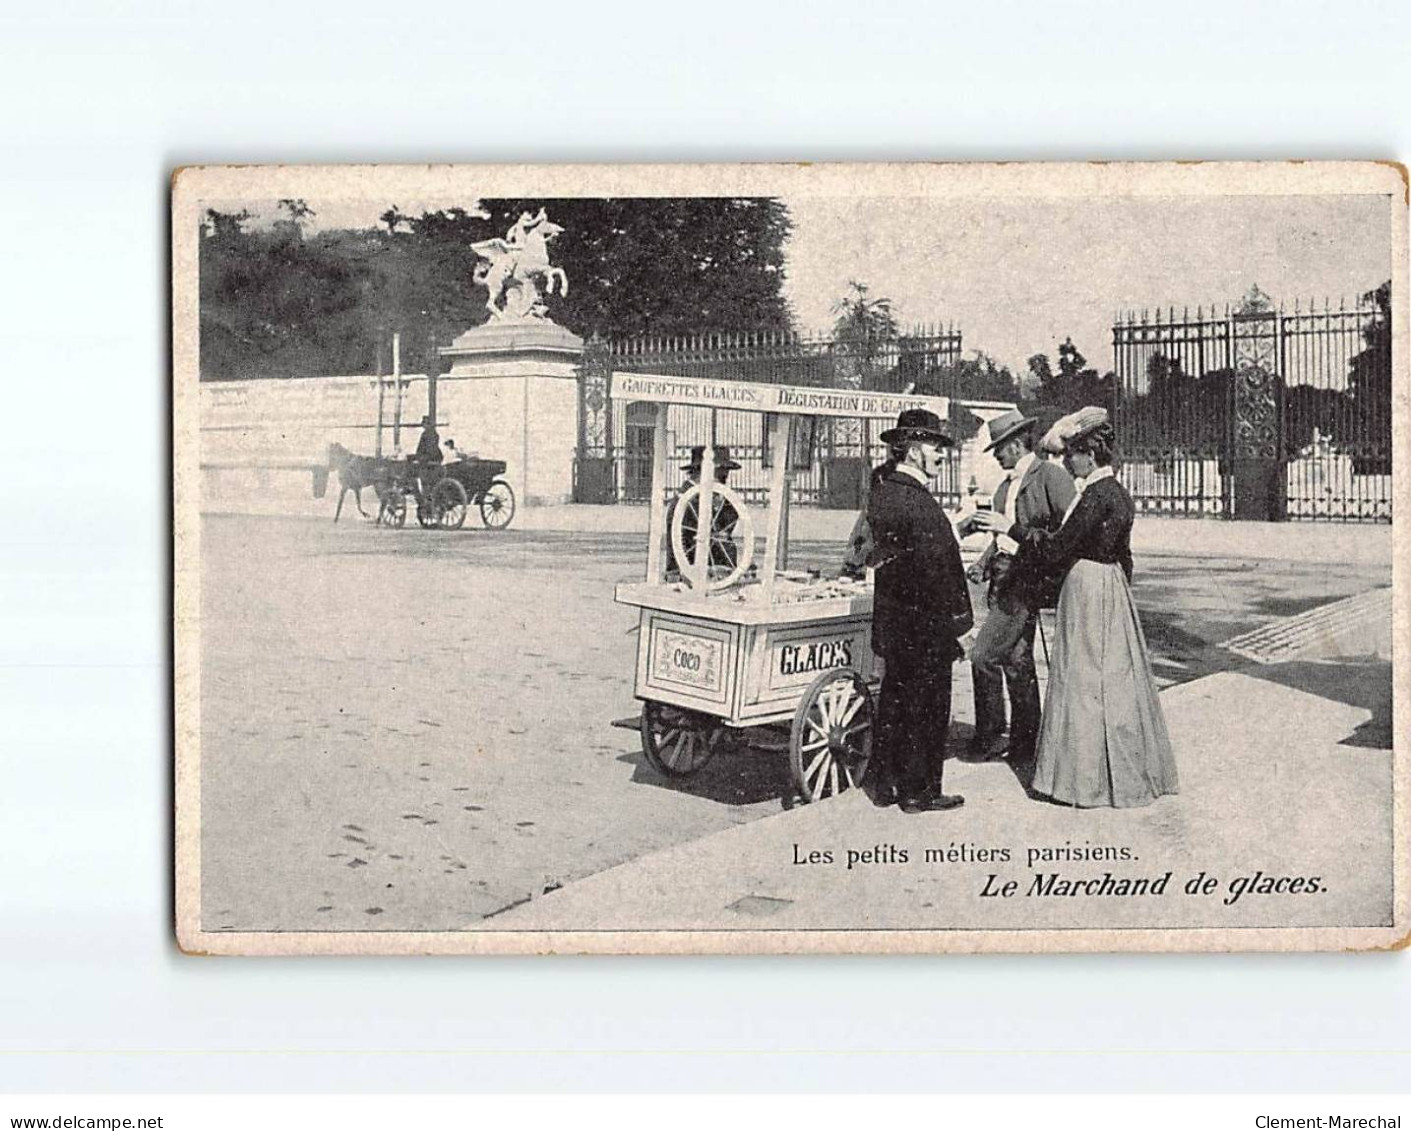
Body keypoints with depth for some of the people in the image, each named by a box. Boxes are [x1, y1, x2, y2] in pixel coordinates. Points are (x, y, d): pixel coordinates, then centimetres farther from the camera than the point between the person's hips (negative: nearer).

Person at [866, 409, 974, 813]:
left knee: (894, 699, 16)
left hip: (891, 622, 9)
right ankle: (918, 791, 9)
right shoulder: (919, 504, -22)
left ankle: (886, 783, 24)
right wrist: (958, 619, -14)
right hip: (925, 626, -9)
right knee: (927, 707, 2)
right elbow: (936, 567, -22)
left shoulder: (881, 494, 7)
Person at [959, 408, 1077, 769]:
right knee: (1017, 664, 12)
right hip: (1005, 580, 9)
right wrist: (984, 562, 7)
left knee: (984, 655, -15)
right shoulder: (1007, 485, 18)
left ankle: (989, 736, -2)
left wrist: (1012, 528, -23)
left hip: (1027, 581, -9)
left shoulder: (1052, 476, -9)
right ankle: (1022, 749, 19)